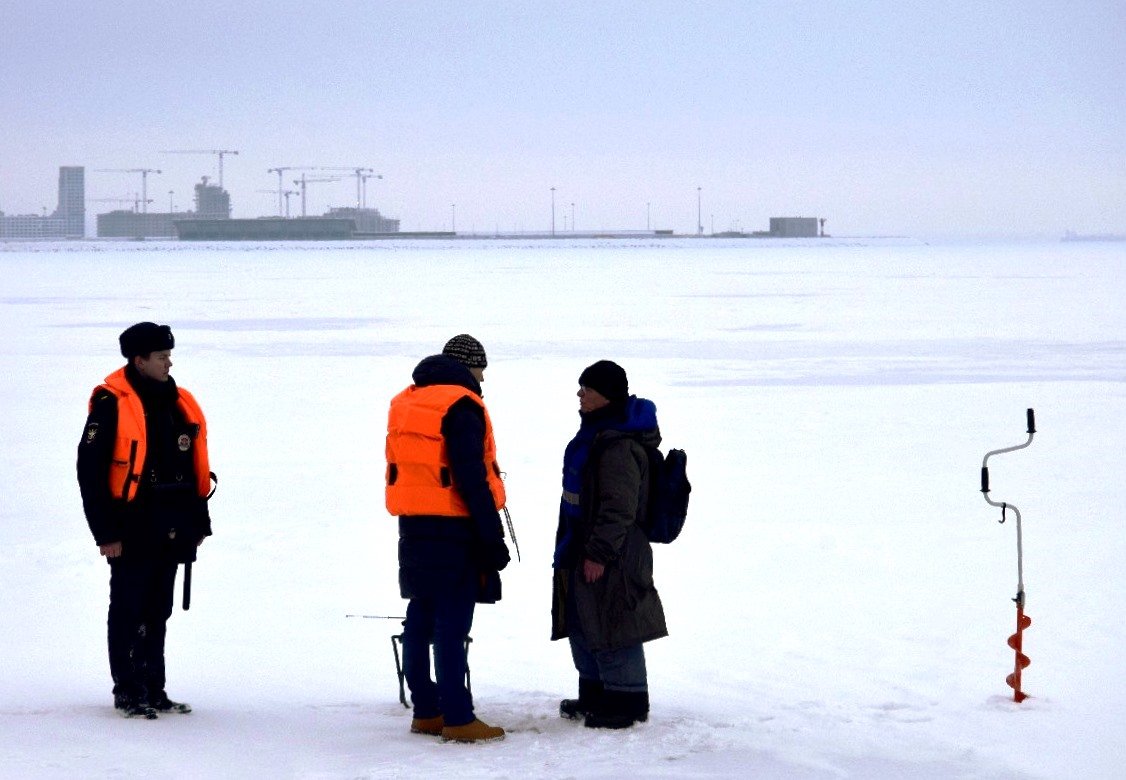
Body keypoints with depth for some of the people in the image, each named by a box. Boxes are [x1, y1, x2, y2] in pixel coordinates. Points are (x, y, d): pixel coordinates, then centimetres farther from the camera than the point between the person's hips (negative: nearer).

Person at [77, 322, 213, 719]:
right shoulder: (112, 404, -11)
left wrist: (198, 522, 17)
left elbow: (196, 470, 19)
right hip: (132, 532, -6)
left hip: (171, 532, 6)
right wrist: (105, 532, -14)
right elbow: (90, 470, -12)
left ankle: (154, 689, 20)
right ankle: (128, 691, 9)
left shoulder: (180, 404, 11)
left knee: (158, 612, 13)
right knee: (128, 612, 1)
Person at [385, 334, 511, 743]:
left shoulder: (405, 402, 14)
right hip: (453, 526, -8)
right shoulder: (461, 406, -12)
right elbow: (472, 479, -18)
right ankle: (457, 719, -8)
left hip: (413, 525, 8)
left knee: (421, 617, 12)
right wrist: (492, 538, -16)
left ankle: (425, 711, 17)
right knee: (451, 622, -8)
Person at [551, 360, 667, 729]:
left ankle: (627, 701, 5)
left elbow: (619, 508, -25)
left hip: (610, 556, -11)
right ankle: (595, 694, 29)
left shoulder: (619, 447, -22)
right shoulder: (597, 431, 13)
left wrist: (599, 553, -24)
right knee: (582, 623, 18)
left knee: (610, 627, -4)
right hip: (580, 548, 11)